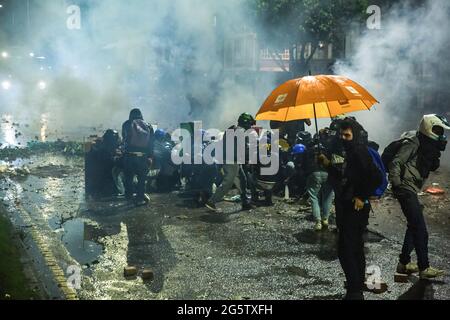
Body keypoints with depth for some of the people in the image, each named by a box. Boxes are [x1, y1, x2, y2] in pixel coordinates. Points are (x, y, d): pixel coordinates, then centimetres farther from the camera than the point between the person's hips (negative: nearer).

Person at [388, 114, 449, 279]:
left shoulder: (427, 145, 12)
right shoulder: (413, 143, -16)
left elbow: (432, 167, 20)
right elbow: (395, 164, -22)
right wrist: (396, 184, -19)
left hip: (411, 191, 10)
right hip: (406, 190, -10)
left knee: (414, 227, 16)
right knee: (420, 230, -8)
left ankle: (404, 263, 25)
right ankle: (424, 268, -2)